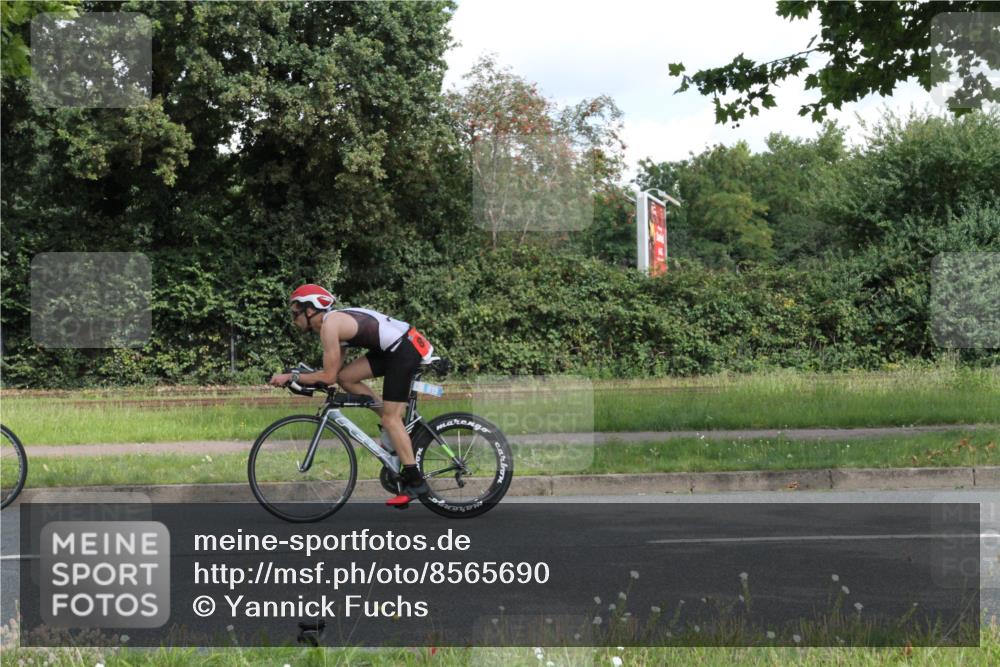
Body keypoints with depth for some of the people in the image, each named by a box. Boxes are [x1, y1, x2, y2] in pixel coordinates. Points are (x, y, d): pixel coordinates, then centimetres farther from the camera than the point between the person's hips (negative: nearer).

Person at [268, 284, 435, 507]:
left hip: (404, 350, -9)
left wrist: (291, 377, -9)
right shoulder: (333, 319, 14)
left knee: (390, 419, -7)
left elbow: (329, 376, -16)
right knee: (346, 377, 6)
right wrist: (297, 377, 15)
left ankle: (415, 482, -6)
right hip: (391, 348, 9)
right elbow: (334, 369, 20)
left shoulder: (329, 325, -15)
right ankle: (398, 424, 10)